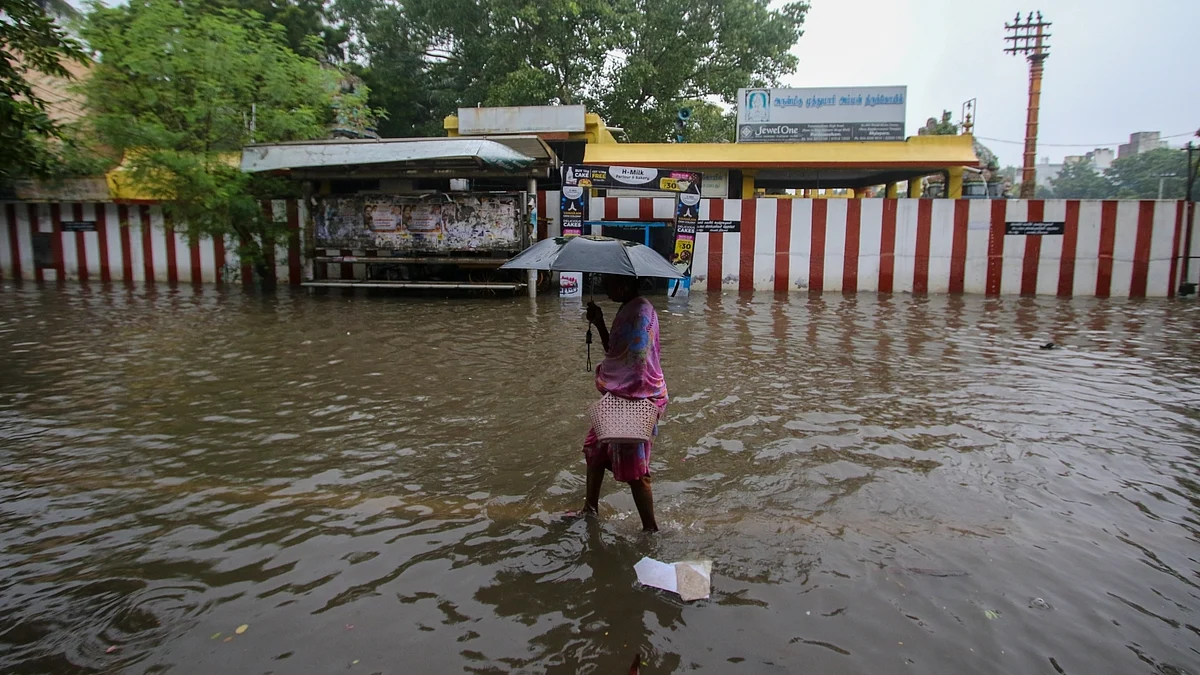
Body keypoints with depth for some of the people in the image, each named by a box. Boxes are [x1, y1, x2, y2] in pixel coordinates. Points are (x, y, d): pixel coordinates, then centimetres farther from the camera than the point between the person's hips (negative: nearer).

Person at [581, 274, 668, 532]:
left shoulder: (640, 312, -20)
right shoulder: (628, 309, 11)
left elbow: (634, 361, -25)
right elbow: (614, 351, 15)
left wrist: (604, 379, -14)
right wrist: (599, 324, 5)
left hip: (636, 399, -11)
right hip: (621, 397, 11)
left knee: (634, 470, -2)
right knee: (595, 448, 21)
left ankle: (651, 528, 12)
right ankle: (590, 509, 37)